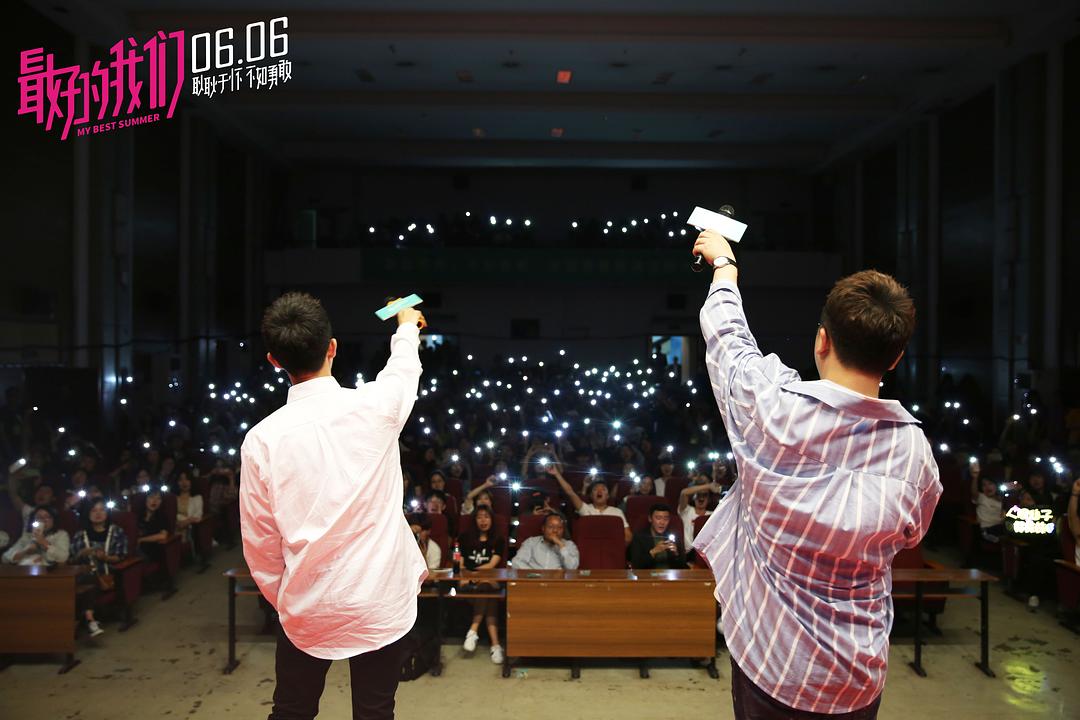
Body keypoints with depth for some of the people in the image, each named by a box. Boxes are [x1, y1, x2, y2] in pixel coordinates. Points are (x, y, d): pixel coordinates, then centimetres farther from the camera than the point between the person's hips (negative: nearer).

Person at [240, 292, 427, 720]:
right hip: (380, 602, -1)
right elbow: (405, 367, 14)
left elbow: (259, 542, -1)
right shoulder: (375, 405, -11)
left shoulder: (262, 438, -9)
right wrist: (407, 326, 35)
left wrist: (283, 599, 15)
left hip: (307, 608, 1)